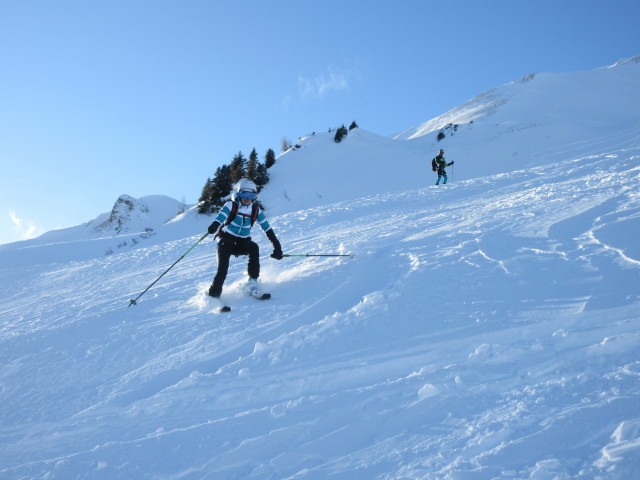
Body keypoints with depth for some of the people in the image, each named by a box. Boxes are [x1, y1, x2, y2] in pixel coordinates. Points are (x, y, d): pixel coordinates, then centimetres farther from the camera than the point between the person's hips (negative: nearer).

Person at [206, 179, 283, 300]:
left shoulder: (256, 210, 1)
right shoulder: (231, 205, -7)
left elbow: (268, 229, 1)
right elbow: (220, 217, -24)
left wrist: (277, 247, -8)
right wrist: (214, 227, -48)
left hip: (242, 243, 2)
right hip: (226, 240, -2)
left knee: (254, 247, -30)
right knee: (222, 269, -20)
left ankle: (253, 281, -23)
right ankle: (213, 295, -7)